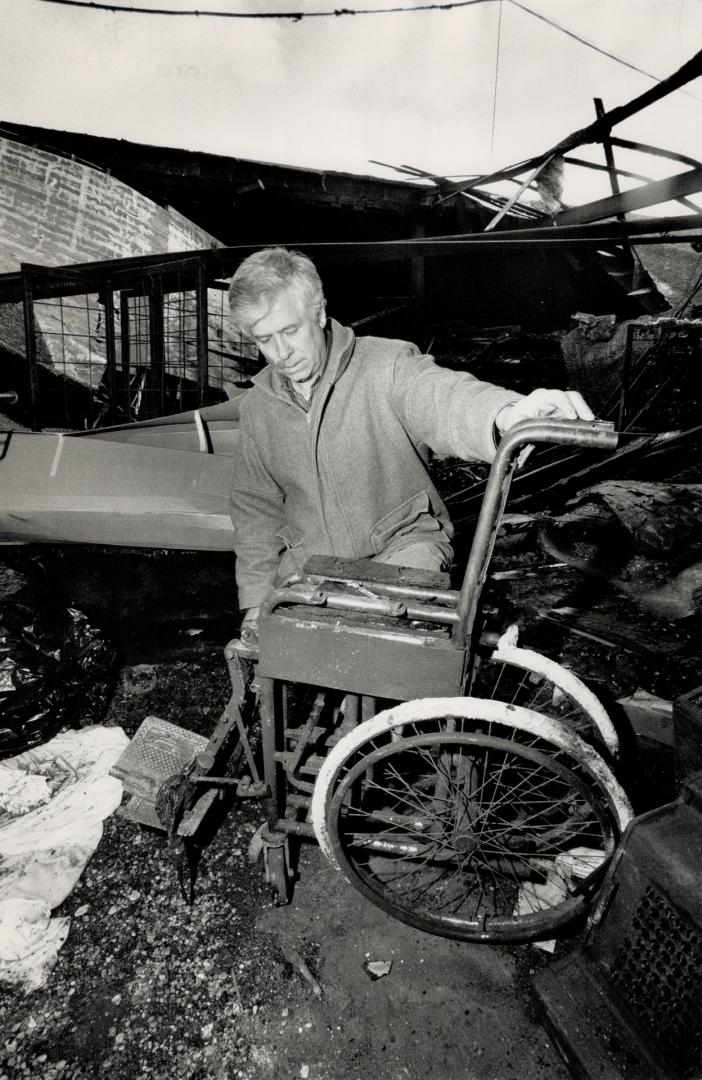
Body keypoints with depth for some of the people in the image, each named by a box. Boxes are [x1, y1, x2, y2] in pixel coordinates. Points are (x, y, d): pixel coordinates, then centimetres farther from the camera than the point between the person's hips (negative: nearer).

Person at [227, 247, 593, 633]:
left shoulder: (386, 367, -15)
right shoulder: (257, 406, 1)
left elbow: (440, 396, -37)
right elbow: (255, 506, 9)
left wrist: (504, 414, -62)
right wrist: (256, 601, 3)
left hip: (401, 544, -4)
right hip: (308, 563, 4)